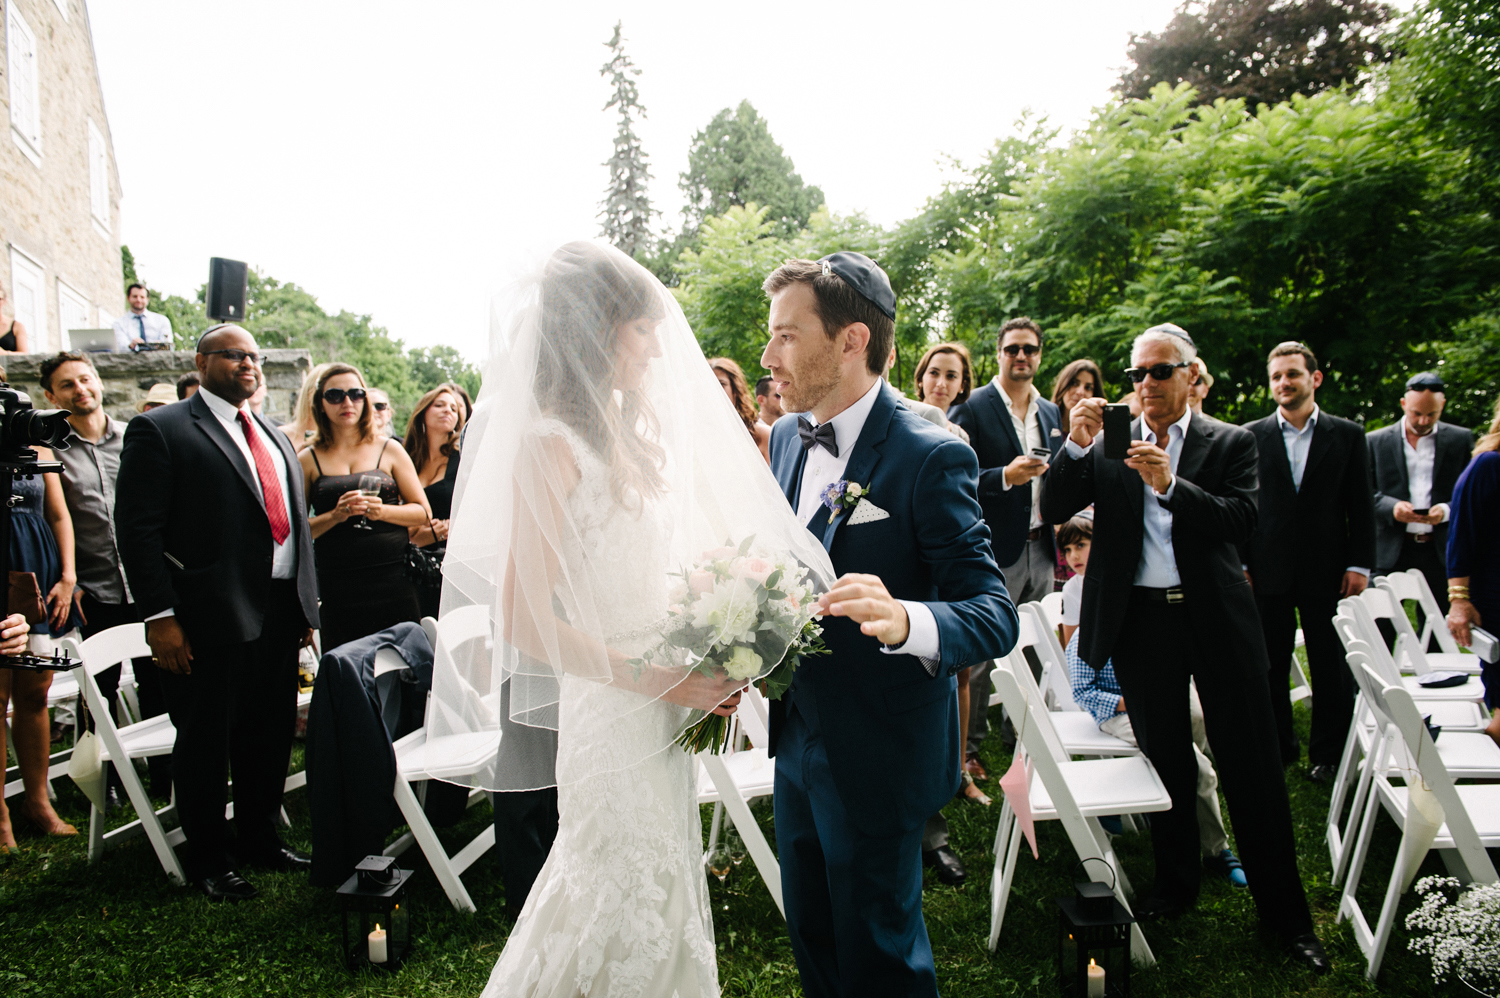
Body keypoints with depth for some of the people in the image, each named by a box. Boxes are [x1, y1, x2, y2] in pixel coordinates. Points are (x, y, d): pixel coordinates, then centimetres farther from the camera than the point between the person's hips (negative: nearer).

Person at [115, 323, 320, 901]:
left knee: (271, 734, 15)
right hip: (208, 616, -6)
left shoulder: (276, 438, 18)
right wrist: (159, 616, -15)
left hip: (277, 614, 7)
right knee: (205, 739, 6)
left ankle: (259, 836, 33)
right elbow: (138, 528, -10)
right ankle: (209, 858, 22)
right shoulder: (160, 430, -4)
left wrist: (306, 605, 14)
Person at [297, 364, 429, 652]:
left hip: (393, 582, 0)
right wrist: (335, 515, -14)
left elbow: (423, 512, 6)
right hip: (338, 589, 0)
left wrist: (382, 511, -11)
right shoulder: (308, 460, 7)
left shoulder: (389, 451, 9)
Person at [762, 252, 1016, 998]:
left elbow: (995, 615, -22)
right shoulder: (786, 438, 3)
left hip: (878, 757, -7)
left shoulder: (930, 456, -20)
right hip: (796, 739, 7)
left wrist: (905, 620, -42)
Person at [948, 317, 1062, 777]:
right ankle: (967, 748, 13)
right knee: (978, 656, 1)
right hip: (993, 550, -6)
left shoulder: (1050, 412, 15)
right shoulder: (972, 408, -6)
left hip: (1040, 550, 6)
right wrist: (1006, 476, -23)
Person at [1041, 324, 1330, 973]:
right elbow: (1053, 511, -4)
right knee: (1165, 761, 14)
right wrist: (1075, 445, -18)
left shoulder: (1231, 443, 2)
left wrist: (1170, 484, -25)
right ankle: (1175, 887, 31)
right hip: (1140, 620, 1)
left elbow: (1241, 520, -12)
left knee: (1252, 767, 4)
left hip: (1217, 619, -1)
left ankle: (1285, 912, 18)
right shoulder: (1107, 445, 5)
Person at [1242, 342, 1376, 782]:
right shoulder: (1251, 436, 4)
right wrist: (1240, 562, -1)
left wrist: (1359, 565, -3)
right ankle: (1278, 748, 22)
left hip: (1327, 571, 0)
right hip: (1269, 572, 0)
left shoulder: (1348, 435, 5)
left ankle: (1328, 753, 21)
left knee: (1330, 667, 7)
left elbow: (1361, 507, 4)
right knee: (1270, 665, 7)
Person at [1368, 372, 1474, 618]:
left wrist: (1448, 510, -12)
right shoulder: (1375, 441, 7)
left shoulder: (1461, 440, 9)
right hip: (1390, 551, -1)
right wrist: (1392, 507, -15)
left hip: (1441, 551, 1)